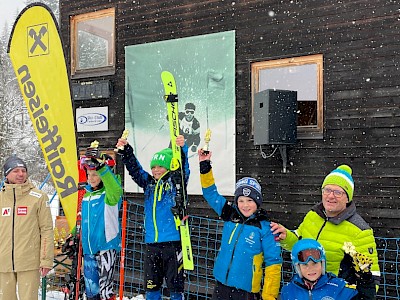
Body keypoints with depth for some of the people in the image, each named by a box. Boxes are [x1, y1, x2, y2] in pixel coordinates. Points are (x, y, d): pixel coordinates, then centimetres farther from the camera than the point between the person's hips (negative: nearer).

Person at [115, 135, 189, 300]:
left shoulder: (176, 182, -1)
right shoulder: (149, 183, 11)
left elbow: (183, 167, -17)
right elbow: (135, 169, 3)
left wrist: (182, 148, -35)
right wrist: (125, 151, -13)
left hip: (173, 242, -4)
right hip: (151, 243, 5)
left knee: (175, 283, 3)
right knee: (151, 284, 12)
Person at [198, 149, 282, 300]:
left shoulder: (264, 228, -10)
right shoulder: (230, 216, 2)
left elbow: (273, 263, -9)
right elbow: (211, 193, 10)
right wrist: (205, 166, 3)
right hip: (221, 285, 5)